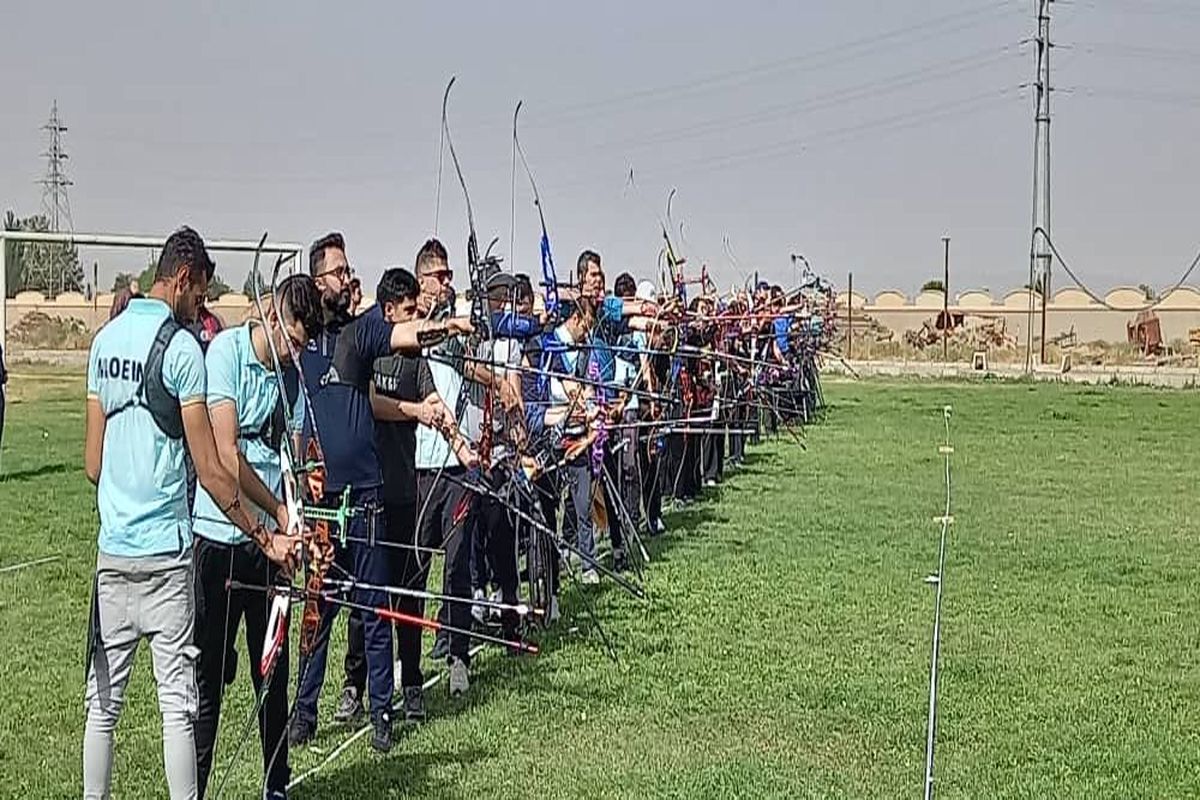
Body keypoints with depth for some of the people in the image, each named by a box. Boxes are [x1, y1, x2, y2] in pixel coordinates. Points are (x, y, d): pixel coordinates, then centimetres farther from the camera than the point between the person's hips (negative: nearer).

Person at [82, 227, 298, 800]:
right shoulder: (181, 347, -12)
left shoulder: (106, 338, 9)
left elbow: (92, 460, 12)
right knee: (178, 702, -1)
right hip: (165, 550, -7)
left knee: (103, 700, 11)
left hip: (111, 545, 7)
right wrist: (266, 537, -7)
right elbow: (209, 470, -13)